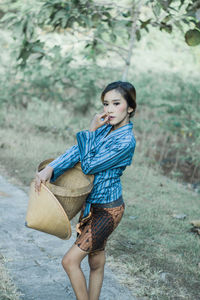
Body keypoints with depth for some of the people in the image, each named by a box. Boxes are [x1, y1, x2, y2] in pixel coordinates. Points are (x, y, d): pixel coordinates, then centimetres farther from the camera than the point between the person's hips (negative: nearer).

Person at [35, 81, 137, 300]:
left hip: (107, 210, -8)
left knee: (70, 261, -6)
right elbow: (77, 151, -7)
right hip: (91, 204, 8)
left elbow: (88, 166, -20)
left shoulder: (126, 141, -23)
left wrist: (91, 131, -15)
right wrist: (49, 169, -20)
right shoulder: (105, 128, 2)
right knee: (96, 263, 19)